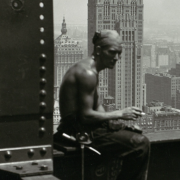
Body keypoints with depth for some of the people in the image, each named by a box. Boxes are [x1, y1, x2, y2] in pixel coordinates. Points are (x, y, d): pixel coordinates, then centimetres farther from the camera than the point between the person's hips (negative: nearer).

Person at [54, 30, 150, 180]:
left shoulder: (91, 70, 15)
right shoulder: (87, 73, -18)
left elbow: (97, 107, 16)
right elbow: (86, 115, -22)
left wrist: (112, 119, -2)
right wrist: (119, 114, -16)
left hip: (77, 129, 11)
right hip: (79, 132, -11)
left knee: (135, 133, 24)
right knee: (140, 144, -19)